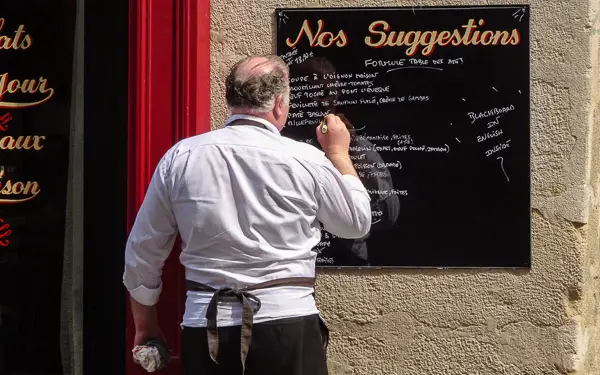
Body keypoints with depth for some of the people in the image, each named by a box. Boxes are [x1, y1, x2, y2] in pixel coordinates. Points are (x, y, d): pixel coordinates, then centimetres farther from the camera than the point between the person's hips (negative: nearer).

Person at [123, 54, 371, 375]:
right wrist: (338, 153, 22)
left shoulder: (179, 158, -1)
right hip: (287, 325, -1)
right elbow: (357, 223, 11)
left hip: (206, 328, 2)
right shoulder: (306, 160, -6)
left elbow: (142, 253, 6)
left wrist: (145, 325, 20)